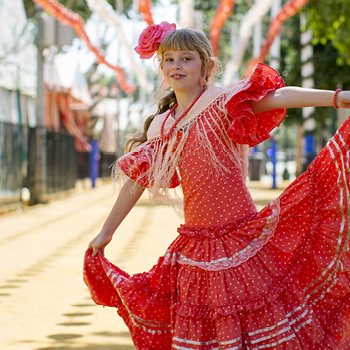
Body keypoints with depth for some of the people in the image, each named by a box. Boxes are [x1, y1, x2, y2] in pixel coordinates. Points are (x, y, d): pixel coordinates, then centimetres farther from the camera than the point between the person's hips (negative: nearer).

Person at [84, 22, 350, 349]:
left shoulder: (223, 103, -6)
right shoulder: (160, 129, 9)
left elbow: (277, 97, -22)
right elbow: (134, 184, 17)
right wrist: (104, 234, 22)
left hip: (242, 235, -5)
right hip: (196, 245, 5)